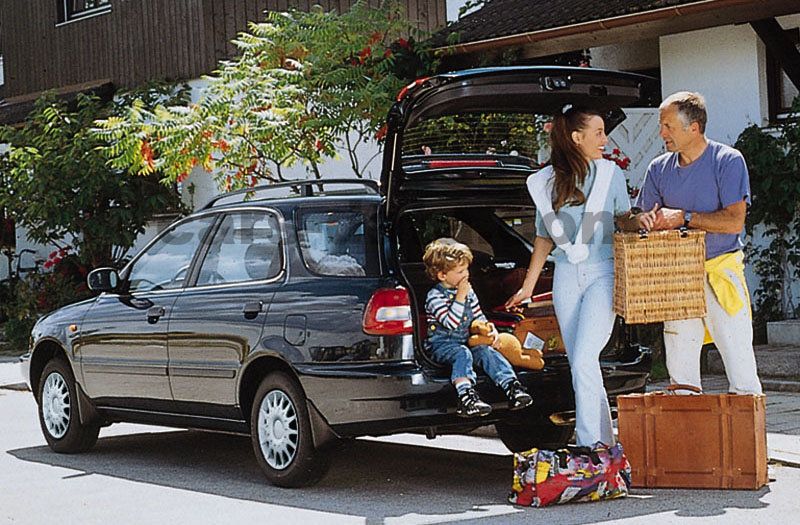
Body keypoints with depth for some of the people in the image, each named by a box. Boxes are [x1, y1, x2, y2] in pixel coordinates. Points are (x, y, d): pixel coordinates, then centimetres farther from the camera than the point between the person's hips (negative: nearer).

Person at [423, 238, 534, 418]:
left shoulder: (468, 292, 12)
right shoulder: (435, 297, -11)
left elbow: (478, 317, 19)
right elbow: (451, 323, -23)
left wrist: (490, 329, -1)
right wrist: (460, 297, -22)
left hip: (465, 341, 6)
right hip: (441, 344, -6)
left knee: (486, 351, -21)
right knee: (462, 354, -35)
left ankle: (511, 386, -37)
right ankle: (466, 397, -55)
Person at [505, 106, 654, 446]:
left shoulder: (610, 173, 2)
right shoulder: (547, 181, 5)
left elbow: (622, 219, 10)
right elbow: (544, 238, 13)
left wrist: (637, 220, -13)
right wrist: (528, 286, 14)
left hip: (602, 274, -3)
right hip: (566, 277, 3)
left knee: (584, 360, -16)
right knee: (580, 364, 6)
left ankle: (590, 445, -13)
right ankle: (604, 440, 16)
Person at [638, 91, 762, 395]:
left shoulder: (728, 161, -7)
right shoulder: (659, 168, 9)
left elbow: (734, 221, -15)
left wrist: (684, 217, -15)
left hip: (721, 270, -4)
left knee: (738, 356, -5)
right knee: (679, 366, 6)